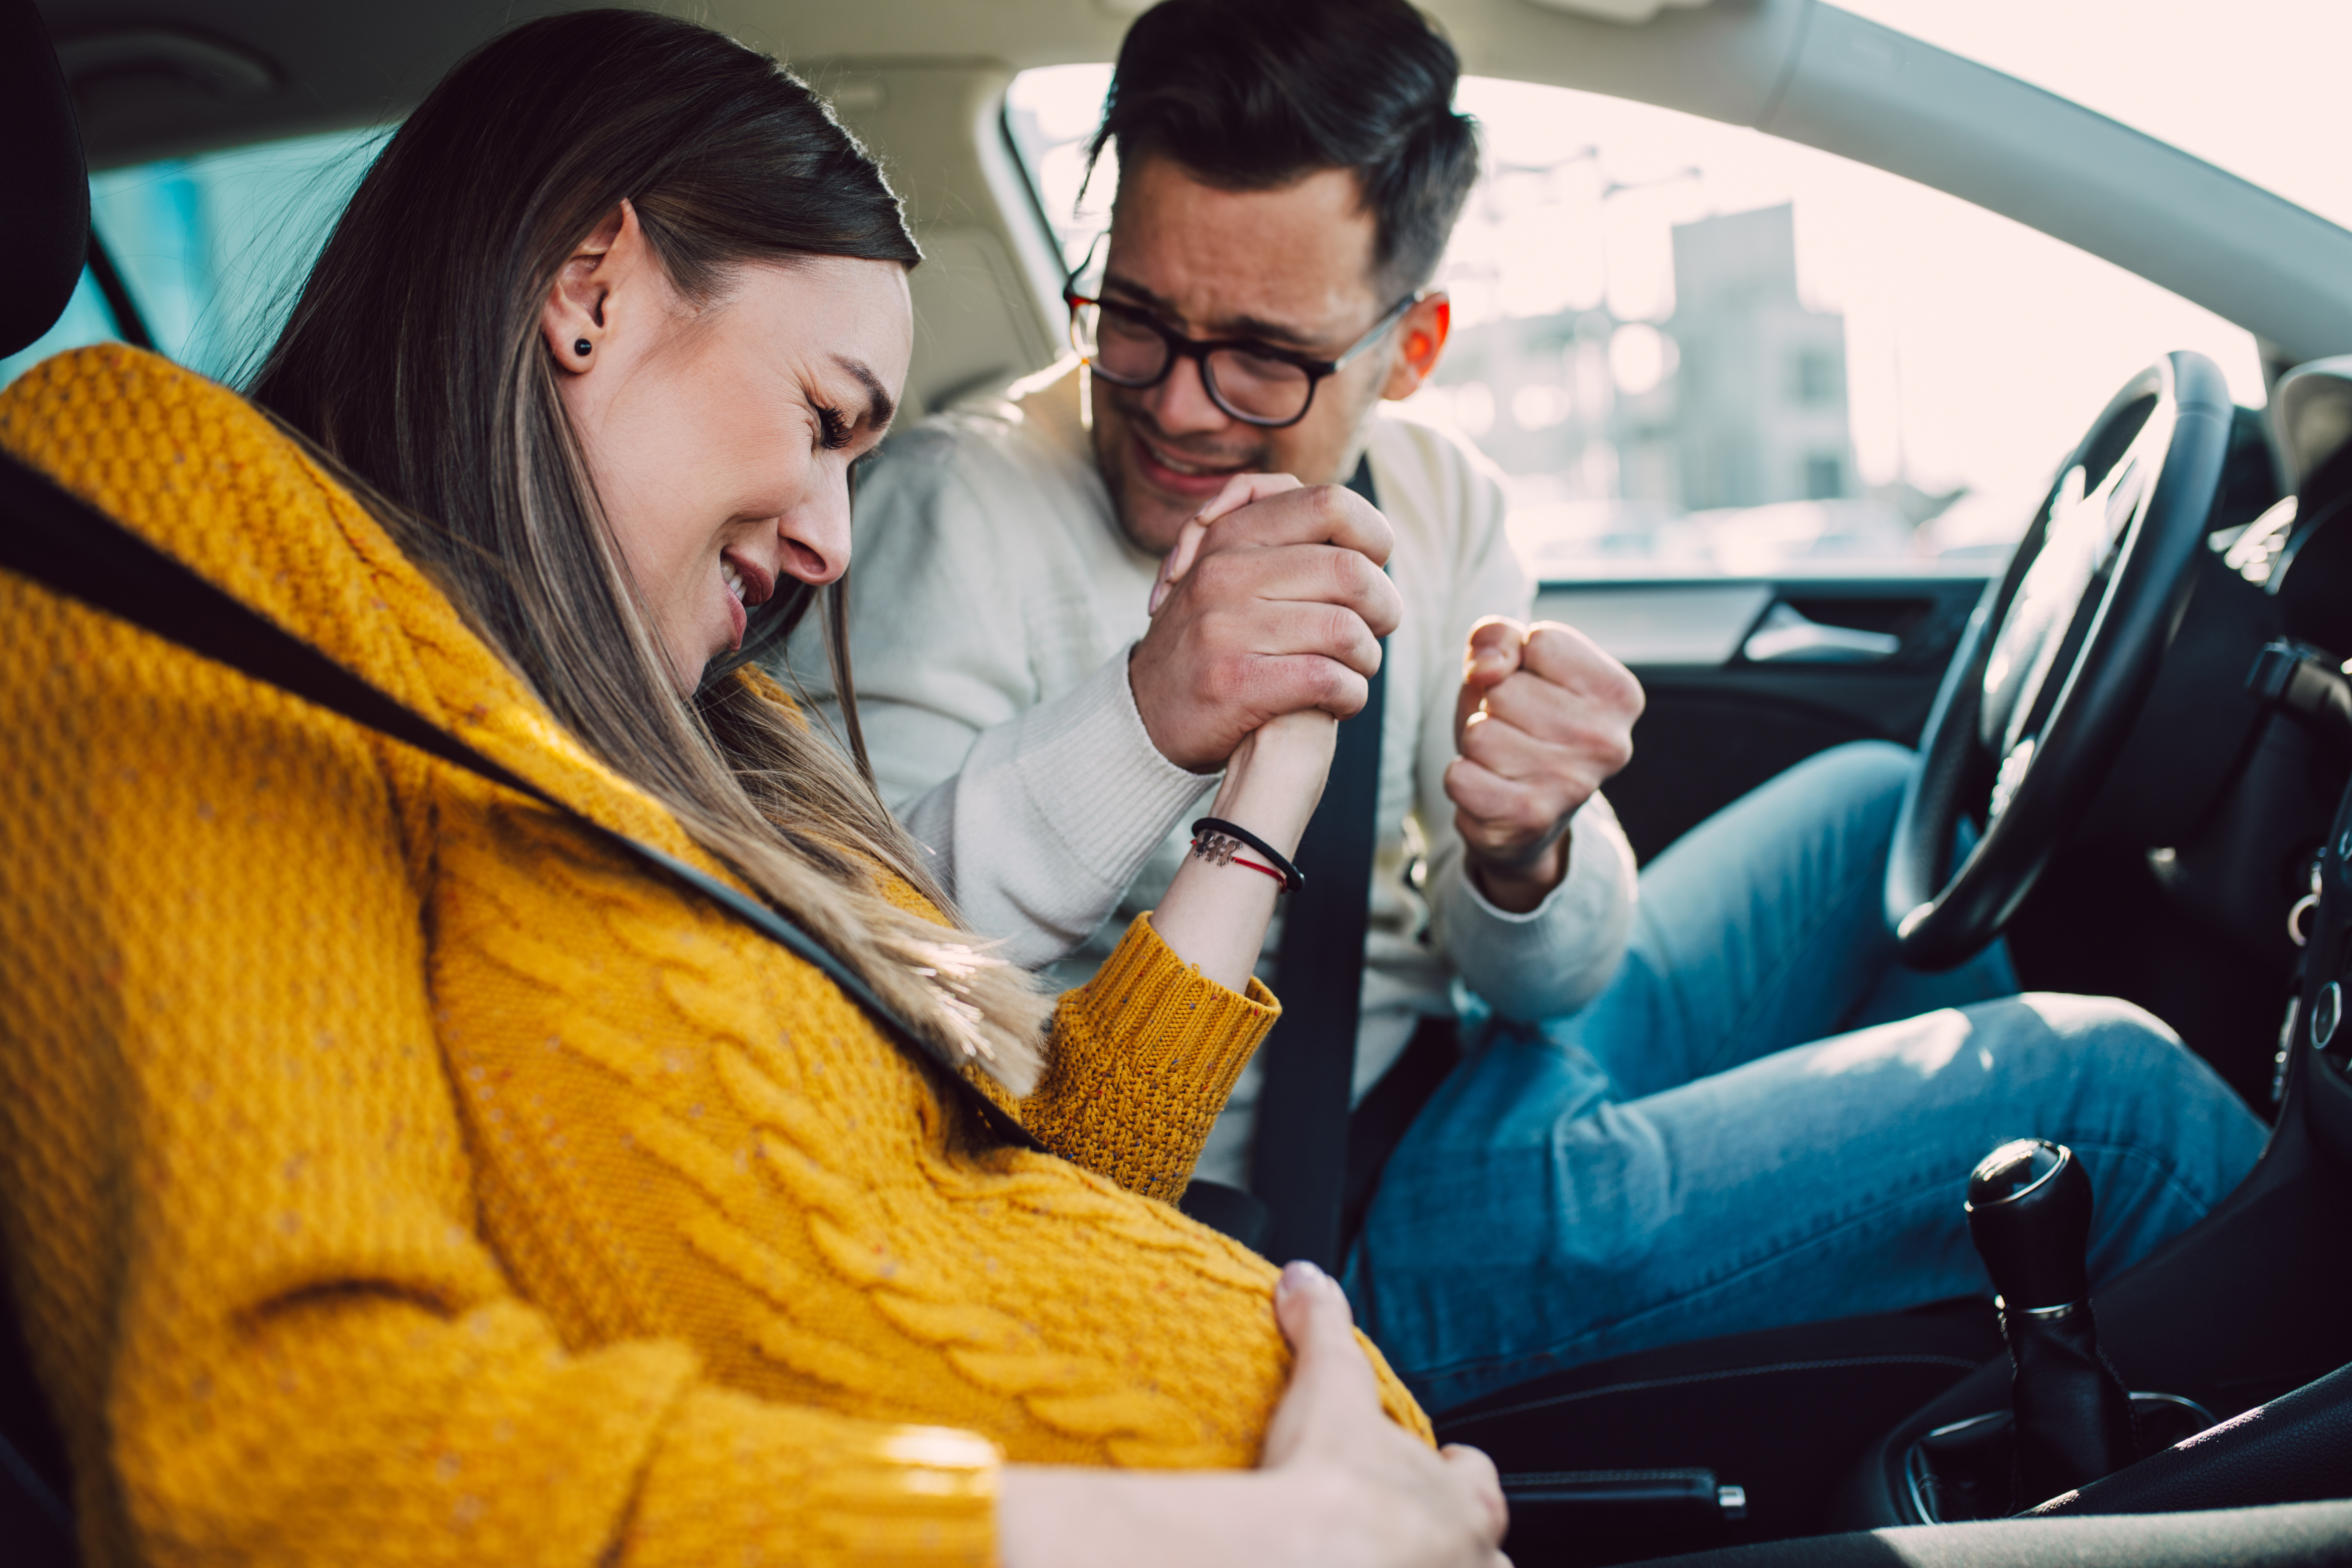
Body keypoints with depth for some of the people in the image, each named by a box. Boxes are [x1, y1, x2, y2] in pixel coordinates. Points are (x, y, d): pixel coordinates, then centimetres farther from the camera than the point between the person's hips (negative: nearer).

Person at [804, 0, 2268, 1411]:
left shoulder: (1436, 501, 0)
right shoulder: (956, 507, -18)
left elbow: (1559, 977, -2)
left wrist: (1521, 857, -26)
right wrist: (1137, 724, -43)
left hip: (1481, 1073, 7)